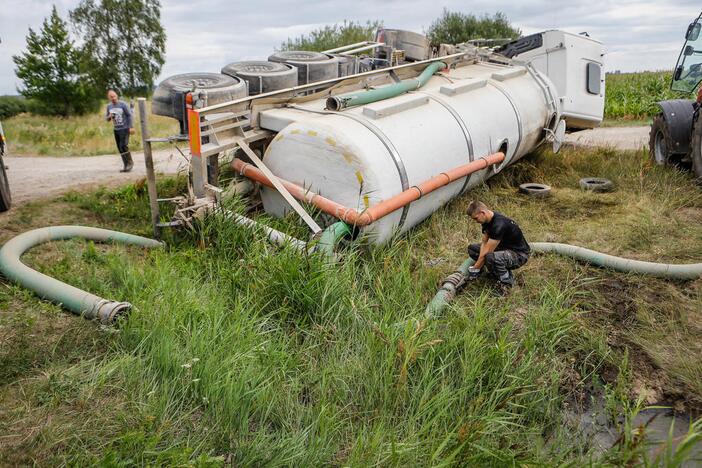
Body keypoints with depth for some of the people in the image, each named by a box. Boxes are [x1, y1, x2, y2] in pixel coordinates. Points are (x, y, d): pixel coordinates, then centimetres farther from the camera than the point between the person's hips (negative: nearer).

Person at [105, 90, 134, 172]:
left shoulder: (123, 104, -9)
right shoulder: (109, 106, 5)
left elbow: (129, 115, -6)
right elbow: (106, 117, 14)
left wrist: (131, 127, -10)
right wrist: (109, 117, -10)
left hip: (125, 129, -5)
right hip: (116, 130, 5)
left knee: (123, 146, -17)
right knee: (120, 148, 5)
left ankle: (130, 162, -1)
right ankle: (126, 166, 13)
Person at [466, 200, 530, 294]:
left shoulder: (499, 225, -32)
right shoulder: (487, 220, -4)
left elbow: (487, 251, -29)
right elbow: (484, 243, -1)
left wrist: (474, 269, -21)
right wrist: (481, 259, -18)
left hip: (519, 254, -9)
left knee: (491, 257, -39)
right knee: (472, 248, 4)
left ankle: (507, 281, -10)